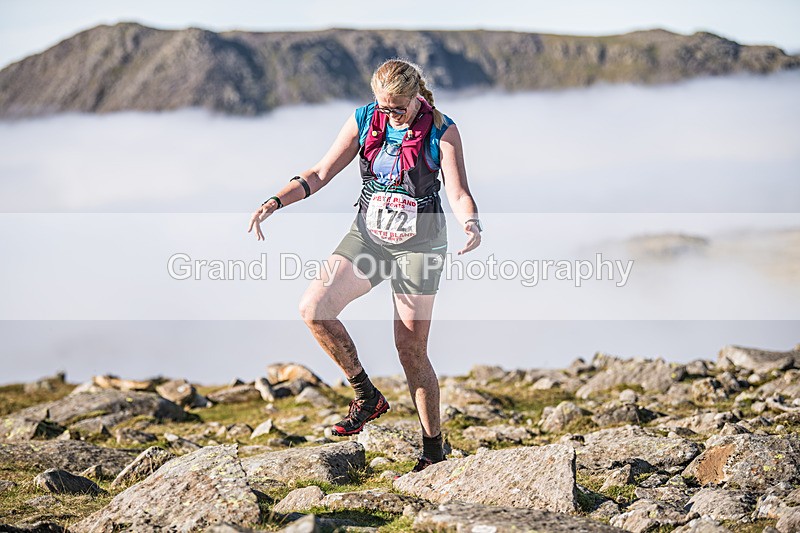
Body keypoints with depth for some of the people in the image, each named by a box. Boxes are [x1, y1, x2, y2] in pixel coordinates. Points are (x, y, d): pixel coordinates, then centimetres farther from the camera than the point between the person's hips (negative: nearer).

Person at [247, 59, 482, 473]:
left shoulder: (441, 131, -12)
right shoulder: (363, 121, -3)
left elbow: (458, 193, -16)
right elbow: (321, 174, 1)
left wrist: (471, 223, -38)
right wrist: (276, 202, -13)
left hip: (419, 244, -4)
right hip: (367, 236, 4)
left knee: (412, 351, -3)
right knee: (314, 307, -18)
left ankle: (434, 450, 11)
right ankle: (367, 396, 0)